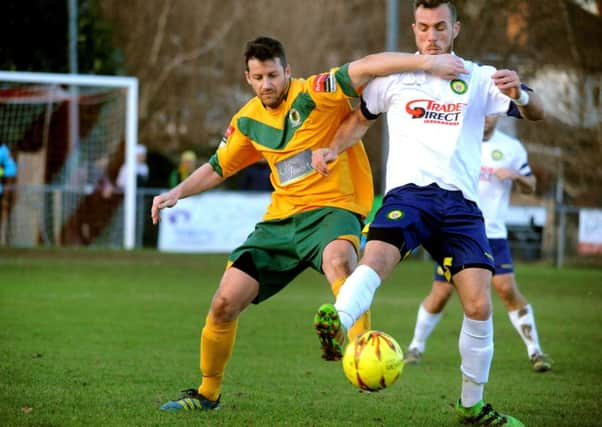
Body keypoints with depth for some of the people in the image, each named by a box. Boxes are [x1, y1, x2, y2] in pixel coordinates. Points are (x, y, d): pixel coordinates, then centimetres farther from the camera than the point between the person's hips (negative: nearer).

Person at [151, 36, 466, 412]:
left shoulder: (314, 95, -12)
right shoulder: (248, 121, 7)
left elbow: (365, 68, -25)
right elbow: (218, 168, 23)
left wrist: (427, 62, -37)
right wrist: (177, 193, 8)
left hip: (333, 208, -6)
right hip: (281, 218, 6)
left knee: (338, 259, -42)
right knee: (225, 302, -1)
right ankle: (207, 393, 19)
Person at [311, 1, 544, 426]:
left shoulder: (479, 78, 12)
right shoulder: (394, 77, 14)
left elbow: (536, 113, 5)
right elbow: (361, 118, 27)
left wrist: (520, 93, -19)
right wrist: (333, 148, 7)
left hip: (460, 203, 1)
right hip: (408, 193, -1)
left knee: (479, 305, -9)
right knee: (376, 257, -32)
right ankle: (337, 325, -59)